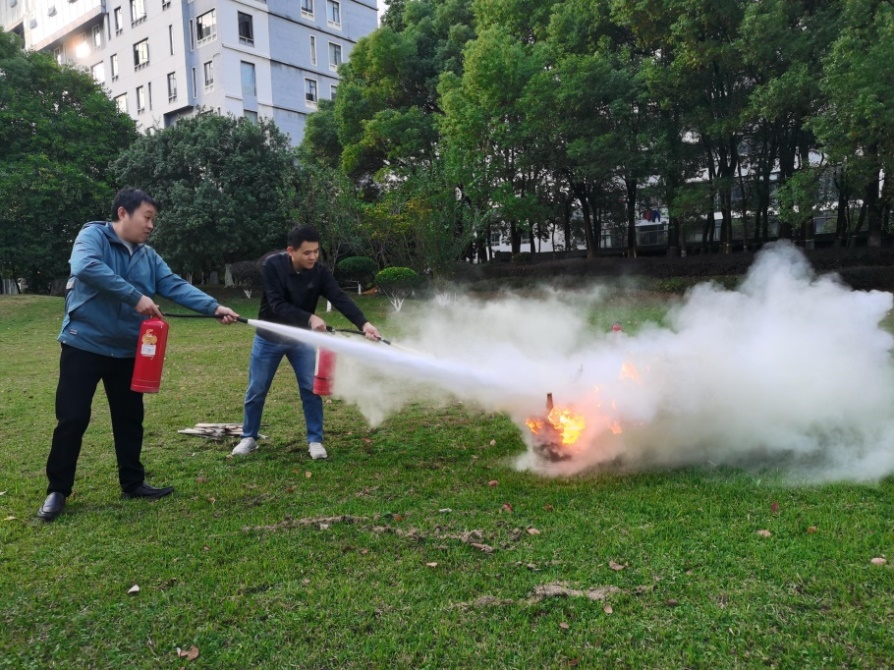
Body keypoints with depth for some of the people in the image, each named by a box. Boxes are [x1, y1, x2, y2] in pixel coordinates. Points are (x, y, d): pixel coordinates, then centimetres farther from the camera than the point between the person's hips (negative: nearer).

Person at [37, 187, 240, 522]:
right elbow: (86, 267, -29)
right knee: (72, 419, 0)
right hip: (84, 346, -6)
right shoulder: (93, 235, -8)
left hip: (127, 351, 6)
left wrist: (214, 307, -16)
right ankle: (57, 490, 16)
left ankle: (133, 483, 25)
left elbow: (176, 286, -2)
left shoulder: (148, 256, 9)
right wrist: (136, 296, -32)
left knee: (130, 419, 12)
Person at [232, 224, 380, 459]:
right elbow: (278, 305, -29)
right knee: (256, 390, 7)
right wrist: (310, 318, -41)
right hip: (269, 337, -1)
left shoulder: (319, 272, -16)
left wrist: (363, 323, -43)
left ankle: (315, 440, 10)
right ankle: (249, 438, 25)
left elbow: (340, 299, -28)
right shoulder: (272, 265, -23)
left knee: (311, 388, -2)